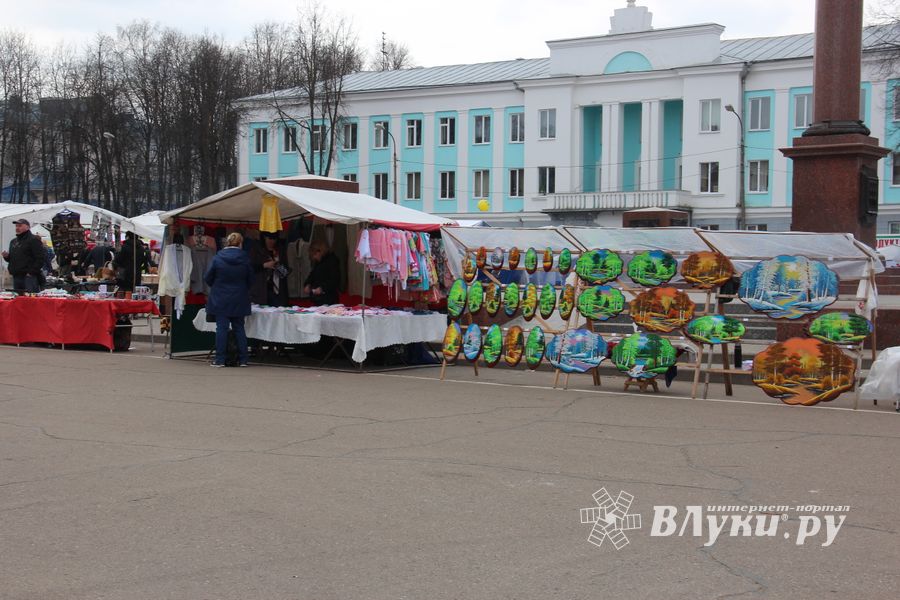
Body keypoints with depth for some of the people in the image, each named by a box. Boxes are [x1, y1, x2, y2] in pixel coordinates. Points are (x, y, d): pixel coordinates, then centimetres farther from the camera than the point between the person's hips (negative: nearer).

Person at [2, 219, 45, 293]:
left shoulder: (33, 240, -4)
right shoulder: (13, 241, 22)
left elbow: (40, 259, -13)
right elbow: (11, 259, 32)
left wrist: (31, 272, -18)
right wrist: (6, 256, 8)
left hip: (29, 276, -8)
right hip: (16, 277, 8)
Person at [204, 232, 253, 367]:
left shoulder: (217, 258, -7)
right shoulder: (245, 259, -5)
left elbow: (208, 278, -1)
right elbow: (250, 280, 3)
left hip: (220, 300, -1)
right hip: (239, 300, 1)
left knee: (221, 328, 1)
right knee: (239, 328, 9)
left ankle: (220, 359, -1)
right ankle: (242, 359, 9)